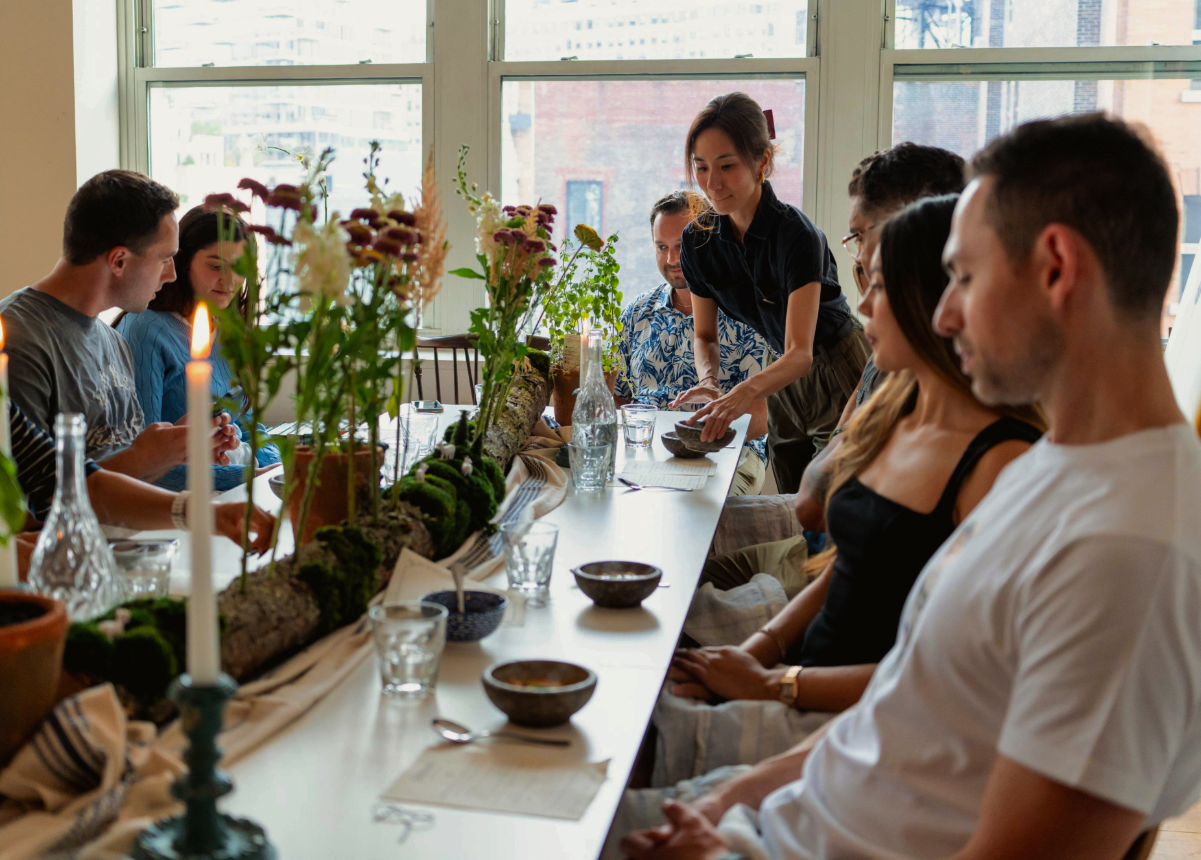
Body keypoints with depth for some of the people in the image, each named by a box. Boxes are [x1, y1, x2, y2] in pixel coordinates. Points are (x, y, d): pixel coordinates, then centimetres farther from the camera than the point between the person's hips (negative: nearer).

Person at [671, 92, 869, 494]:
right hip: (782, 375, 6)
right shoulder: (698, 240, -10)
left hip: (838, 375, -5)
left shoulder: (797, 236, -27)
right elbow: (705, 335, 0)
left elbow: (801, 353, -33)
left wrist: (745, 392, -52)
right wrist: (708, 382, -22)